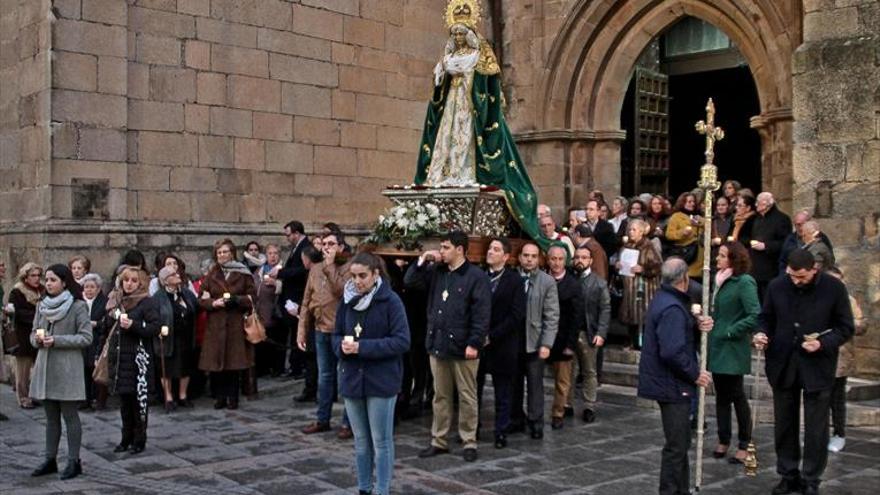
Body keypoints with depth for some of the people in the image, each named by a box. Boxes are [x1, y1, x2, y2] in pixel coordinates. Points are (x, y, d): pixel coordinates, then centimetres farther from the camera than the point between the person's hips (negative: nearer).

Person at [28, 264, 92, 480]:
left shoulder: (77, 306, -8)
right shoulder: (42, 306, 10)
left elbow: (86, 338, -11)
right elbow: (33, 334, 17)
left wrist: (57, 340, -17)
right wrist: (37, 339, -6)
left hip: (68, 368, -6)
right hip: (45, 367, 6)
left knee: (70, 416, 0)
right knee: (51, 418, 13)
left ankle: (74, 461, 7)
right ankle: (50, 460, 20)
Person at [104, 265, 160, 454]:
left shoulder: (147, 303, -5)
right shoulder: (114, 301, 13)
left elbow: (155, 328, -13)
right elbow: (107, 327, 24)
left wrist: (133, 325, -21)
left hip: (138, 357, -6)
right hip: (118, 356, 6)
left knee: (139, 398, -3)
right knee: (124, 398, 12)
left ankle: (139, 439, 7)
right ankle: (127, 438, 23)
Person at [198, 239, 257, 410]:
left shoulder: (243, 273, 5)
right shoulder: (211, 275, 10)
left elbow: (252, 297, 3)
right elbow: (201, 299, 8)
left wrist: (237, 300, -14)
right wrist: (214, 303, -11)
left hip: (236, 324, -1)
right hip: (216, 324, 2)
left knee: (235, 362, -2)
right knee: (216, 362, -2)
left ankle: (233, 397, 8)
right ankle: (220, 397, 9)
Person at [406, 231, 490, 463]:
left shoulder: (476, 276, -10)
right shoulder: (436, 271, 9)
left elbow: (482, 314, -14)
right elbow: (409, 281, 10)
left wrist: (474, 343, -19)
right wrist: (422, 261, -2)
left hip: (462, 346, -6)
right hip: (437, 343, 6)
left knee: (467, 396, 6)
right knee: (440, 396, 13)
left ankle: (469, 442, 15)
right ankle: (438, 441, 21)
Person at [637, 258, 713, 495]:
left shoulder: (664, 299, 10)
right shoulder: (672, 308, -23)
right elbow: (672, 352, -30)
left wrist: (699, 326, -3)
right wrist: (695, 374, -18)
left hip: (668, 383, 11)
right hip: (672, 385, -11)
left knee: (680, 442, 20)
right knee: (677, 445, -3)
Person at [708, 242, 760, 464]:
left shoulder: (744, 283, -15)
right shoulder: (721, 280, 9)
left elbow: (755, 316, -23)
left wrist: (731, 332, -18)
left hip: (733, 350, -8)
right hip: (716, 348, 8)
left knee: (736, 395, 2)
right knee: (721, 395, 14)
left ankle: (744, 444, 14)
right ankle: (723, 440, 24)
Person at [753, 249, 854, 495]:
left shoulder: (834, 288, -9)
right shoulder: (777, 286, -2)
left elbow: (846, 327, -3)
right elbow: (766, 318, 11)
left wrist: (823, 344, -19)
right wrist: (762, 334, -10)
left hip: (817, 368, -3)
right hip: (783, 365, 3)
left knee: (816, 428, 5)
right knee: (784, 424, 13)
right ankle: (788, 475, 27)